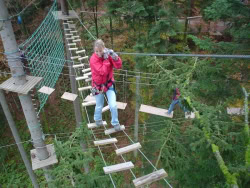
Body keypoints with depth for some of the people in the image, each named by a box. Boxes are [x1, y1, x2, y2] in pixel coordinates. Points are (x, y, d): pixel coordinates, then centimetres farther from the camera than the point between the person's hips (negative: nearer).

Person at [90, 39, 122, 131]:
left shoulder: (108, 54, -10)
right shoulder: (93, 59, -21)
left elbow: (118, 66, -18)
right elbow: (103, 72, -31)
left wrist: (114, 56, -32)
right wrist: (106, 59, -28)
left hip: (109, 84, 2)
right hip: (98, 86, -2)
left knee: (113, 106, -2)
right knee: (99, 106, 16)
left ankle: (115, 123, 24)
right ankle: (98, 119, 48)